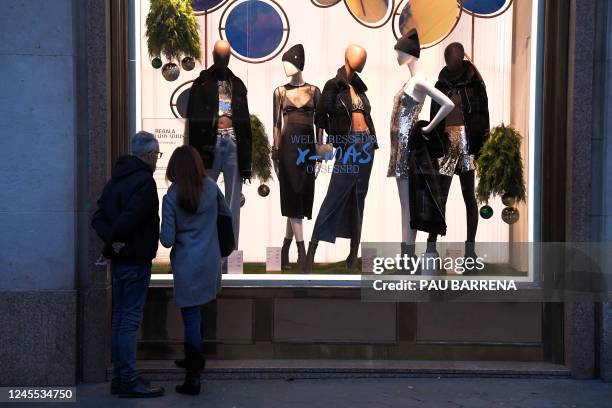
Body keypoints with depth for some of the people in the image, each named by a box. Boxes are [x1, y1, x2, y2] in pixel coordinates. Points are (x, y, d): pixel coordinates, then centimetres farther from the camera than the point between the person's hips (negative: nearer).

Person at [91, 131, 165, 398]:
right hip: (136, 259, -9)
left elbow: (99, 217, 7)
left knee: (120, 317, 13)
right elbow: (131, 216, -27)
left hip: (119, 259, 9)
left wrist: (111, 239, -6)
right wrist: (116, 238, -12)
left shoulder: (116, 179, 14)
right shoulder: (144, 181, -14)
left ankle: (120, 377, 20)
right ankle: (129, 381, -2)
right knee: (130, 319, -6)